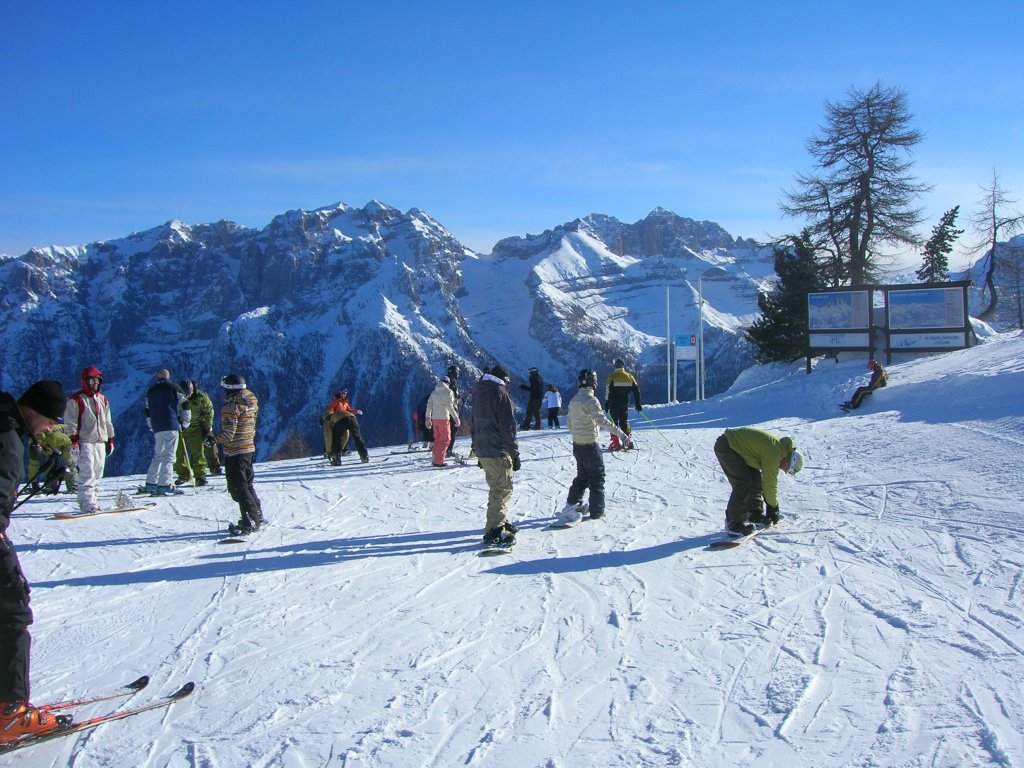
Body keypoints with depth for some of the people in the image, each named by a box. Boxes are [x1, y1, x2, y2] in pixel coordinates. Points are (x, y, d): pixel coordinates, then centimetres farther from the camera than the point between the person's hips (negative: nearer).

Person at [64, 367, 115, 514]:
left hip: (100, 442, 6)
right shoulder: (76, 400, -2)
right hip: (85, 442, -6)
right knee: (87, 473, -13)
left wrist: (110, 440, 20)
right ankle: (87, 502, -14)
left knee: (97, 474, 7)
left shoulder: (103, 400, 18)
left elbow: (108, 422, 23)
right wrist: (73, 441, -12)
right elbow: (70, 423, -5)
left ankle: (94, 500, 12)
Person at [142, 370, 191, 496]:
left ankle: (150, 483, 15)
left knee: (158, 455, 16)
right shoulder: (174, 387, 4)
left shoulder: (150, 391, 17)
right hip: (171, 426, -5)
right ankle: (164, 485, -15)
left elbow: (147, 411, 19)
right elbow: (185, 405, -2)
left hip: (157, 428, 5)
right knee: (169, 456, -7)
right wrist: (185, 423, 6)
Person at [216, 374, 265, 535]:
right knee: (247, 485, 20)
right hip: (249, 449, 9)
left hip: (234, 453, -9)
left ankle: (250, 521, -4)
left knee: (238, 488, -2)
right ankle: (258, 517, 26)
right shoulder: (251, 402, 7)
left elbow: (228, 434, -22)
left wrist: (214, 439, -7)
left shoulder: (231, 407, -18)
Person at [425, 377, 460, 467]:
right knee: (445, 440, 1)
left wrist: (427, 418, 17)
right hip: (443, 419, -6)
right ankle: (438, 461, -7)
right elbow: (450, 406, -15)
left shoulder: (434, 392, 12)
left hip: (434, 419, 6)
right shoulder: (448, 392, -5)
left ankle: (436, 459, 16)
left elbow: (429, 405, 10)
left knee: (437, 439, 18)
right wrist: (456, 418, -13)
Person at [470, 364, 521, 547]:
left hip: (482, 450, 9)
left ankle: (501, 523, 29)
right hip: (498, 452, -9)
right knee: (502, 490, -5)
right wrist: (515, 453, -12)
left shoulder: (478, 393, 15)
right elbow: (508, 427, -16)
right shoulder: (501, 394, -12)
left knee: (496, 488, 20)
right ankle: (494, 532, -6)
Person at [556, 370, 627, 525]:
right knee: (597, 477, 4)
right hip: (590, 445, -7)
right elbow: (602, 420, -28)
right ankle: (597, 510, 7)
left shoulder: (574, 400, 7)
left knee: (582, 476, 20)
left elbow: (569, 422, 16)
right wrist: (620, 433, -28)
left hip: (577, 445, 7)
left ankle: (572, 504, 22)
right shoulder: (591, 400, -17)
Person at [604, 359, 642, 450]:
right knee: (624, 421, 15)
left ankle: (615, 443, -5)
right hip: (625, 404, 4)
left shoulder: (612, 376, -6)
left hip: (614, 404, -4)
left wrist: (606, 404, -6)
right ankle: (628, 441, 11)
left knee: (614, 422, 2)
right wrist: (638, 404, 12)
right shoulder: (629, 376, 6)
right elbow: (636, 391, 7)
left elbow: (608, 391, -11)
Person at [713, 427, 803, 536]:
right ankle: (734, 522, -14)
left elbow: (770, 478, 17)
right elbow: (769, 482, -16)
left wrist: (772, 505, 18)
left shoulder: (778, 446, 8)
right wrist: (773, 507, -4)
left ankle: (754, 514, 21)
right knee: (744, 482, -16)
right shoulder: (773, 453, -22)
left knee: (756, 478, 10)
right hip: (725, 447, -11)